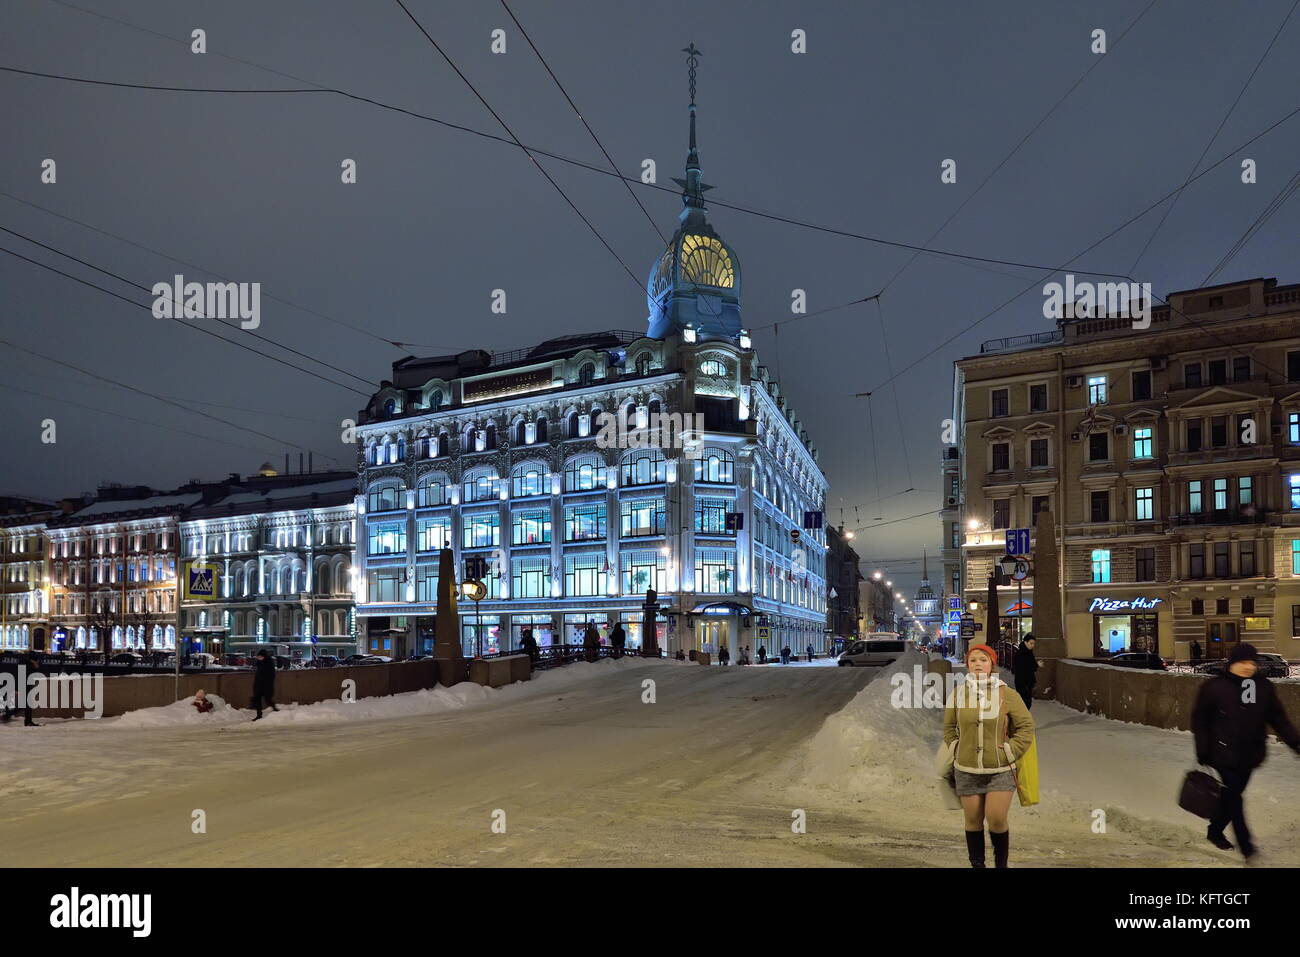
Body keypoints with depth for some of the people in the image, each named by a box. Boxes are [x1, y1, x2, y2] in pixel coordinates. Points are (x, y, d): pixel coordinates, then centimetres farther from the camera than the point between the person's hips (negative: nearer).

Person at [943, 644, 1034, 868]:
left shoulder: (1006, 694, -6)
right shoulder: (958, 694, -1)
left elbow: (1026, 727, 1)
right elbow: (949, 728, 13)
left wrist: (1008, 753, -4)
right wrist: (957, 751, 4)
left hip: (1000, 770, -2)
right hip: (966, 771, 2)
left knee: (996, 820, -6)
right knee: (973, 821, 9)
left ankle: (1001, 863, 19)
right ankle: (976, 864, 24)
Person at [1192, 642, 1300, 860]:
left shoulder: (1264, 687, 2)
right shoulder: (1214, 687, -9)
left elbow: (1278, 718, 9)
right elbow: (1200, 720, -3)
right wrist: (1203, 751, -4)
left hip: (1250, 755, 4)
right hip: (1225, 754, -4)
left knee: (1232, 795, 14)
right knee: (1233, 797, -6)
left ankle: (1215, 832, 31)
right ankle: (1246, 845, 2)